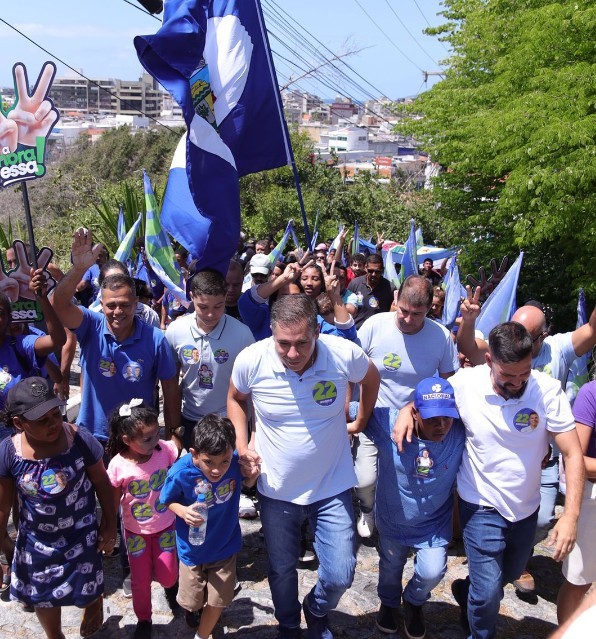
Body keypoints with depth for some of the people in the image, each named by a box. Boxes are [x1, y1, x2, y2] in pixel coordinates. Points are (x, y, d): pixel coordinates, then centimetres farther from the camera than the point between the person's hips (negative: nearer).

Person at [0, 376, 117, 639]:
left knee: (86, 591, 18)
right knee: (43, 597, 21)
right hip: (37, 541, 1)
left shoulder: (79, 440, -26)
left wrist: (110, 524, -2)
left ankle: (95, 603, 57)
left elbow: (102, 482, -10)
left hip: (80, 535, -1)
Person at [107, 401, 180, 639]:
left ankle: (172, 586, 46)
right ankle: (144, 620, 42)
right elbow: (113, 502, -9)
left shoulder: (165, 450, -24)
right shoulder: (118, 466, -24)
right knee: (140, 581, 13)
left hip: (165, 526, 0)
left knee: (166, 576, 7)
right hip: (136, 532, 0)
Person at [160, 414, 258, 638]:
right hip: (192, 548, -1)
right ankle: (193, 608, 58)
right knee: (191, 601, 20)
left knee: (217, 602, 15)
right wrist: (183, 511, -30)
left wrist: (251, 476, -26)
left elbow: (246, 483, -4)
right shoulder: (180, 473, -30)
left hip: (225, 545, 1)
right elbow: (168, 501, -10)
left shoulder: (237, 462, -27)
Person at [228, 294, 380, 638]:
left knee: (340, 576, 3)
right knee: (281, 570, 16)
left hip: (332, 486, 0)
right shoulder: (251, 360, -21)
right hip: (277, 489, 1)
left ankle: (317, 611, 40)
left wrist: (361, 421, 11)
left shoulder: (345, 354, -22)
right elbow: (236, 398, 4)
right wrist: (242, 443, -7)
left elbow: (371, 378, 4)